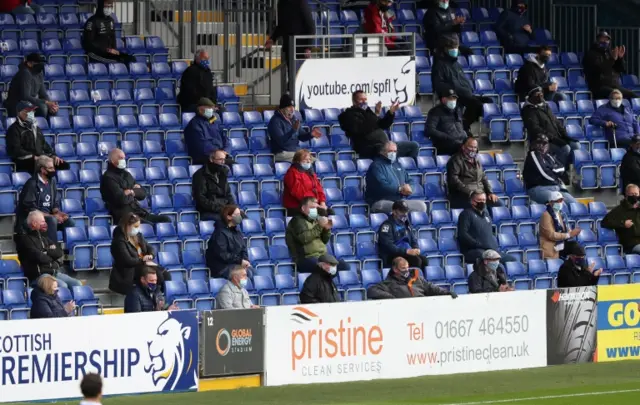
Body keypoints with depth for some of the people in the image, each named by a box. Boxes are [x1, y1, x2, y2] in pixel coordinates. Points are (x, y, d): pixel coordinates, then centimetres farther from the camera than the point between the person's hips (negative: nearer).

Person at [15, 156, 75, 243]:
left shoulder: (51, 181, 8)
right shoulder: (32, 184, -16)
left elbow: (55, 204, 14)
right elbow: (30, 209, -20)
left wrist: (58, 212, -10)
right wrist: (52, 216, -21)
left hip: (47, 216, 8)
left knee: (69, 222, -10)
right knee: (51, 220, -33)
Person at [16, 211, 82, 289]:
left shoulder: (44, 238, 21)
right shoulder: (25, 239, -4)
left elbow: (60, 253, 11)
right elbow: (39, 257, -16)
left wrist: (46, 251, -5)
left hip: (55, 273, 8)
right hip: (38, 276, -8)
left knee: (77, 284, -9)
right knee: (62, 286, -31)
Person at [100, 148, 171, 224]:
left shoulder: (126, 174, 20)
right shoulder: (108, 178, -7)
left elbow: (143, 194, 17)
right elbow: (121, 199, -18)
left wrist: (132, 191, -4)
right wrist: (131, 195, 3)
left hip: (138, 211, 9)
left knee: (166, 220, -8)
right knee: (151, 227, -30)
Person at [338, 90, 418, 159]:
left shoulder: (367, 112, 25)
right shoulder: (349, 115, 1)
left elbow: (384, 125, 25)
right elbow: (360, 130, -17)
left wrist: (391, 112, 9)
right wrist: (376, 114, -15)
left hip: (384, 144, 9)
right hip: (368, 148, -9)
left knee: (414, 146, 6)